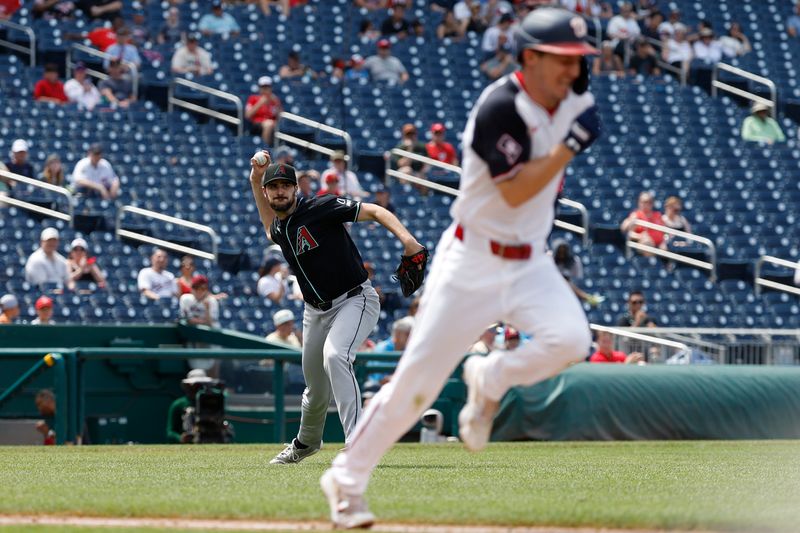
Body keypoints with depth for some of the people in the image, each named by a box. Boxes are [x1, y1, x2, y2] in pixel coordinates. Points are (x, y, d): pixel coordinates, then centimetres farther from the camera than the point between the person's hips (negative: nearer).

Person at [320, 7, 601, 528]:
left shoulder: (571, 102, 1)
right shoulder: (499, 108, -21)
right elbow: (515, 192, -25)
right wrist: (571, 144, -27)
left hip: (530, 262, 6)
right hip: (472, 261, -6)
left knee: (570, 339, -23)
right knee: (417, 379, -4)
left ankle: (489, 381, 7)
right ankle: (348, 479, 12)